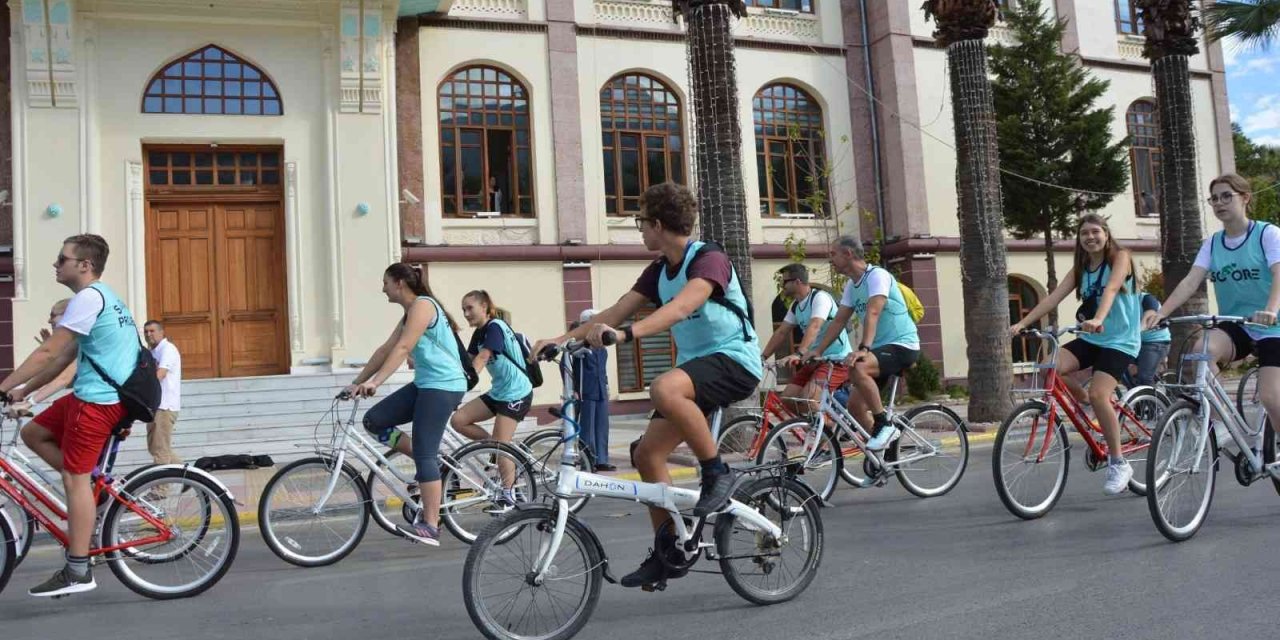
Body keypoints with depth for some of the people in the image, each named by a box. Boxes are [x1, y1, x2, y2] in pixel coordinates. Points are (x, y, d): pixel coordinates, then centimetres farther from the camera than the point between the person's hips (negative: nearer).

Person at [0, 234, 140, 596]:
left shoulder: (88, 297, -13)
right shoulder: (103, 296, 19)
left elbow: (48, 353, -16)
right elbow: (63, 358, 20)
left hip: (98, 400, -10)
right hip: (96, 394, 10)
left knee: (75, 477, -7)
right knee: (32, 432, 17)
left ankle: (78, 573, -3)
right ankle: (98, 491, 13)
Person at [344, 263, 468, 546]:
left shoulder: (422, 305, -11)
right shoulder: (409, 314, 19)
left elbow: (402, 349, -22)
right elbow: (385, 350, 17)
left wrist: (374, 382, -28)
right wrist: (356, 382, 13)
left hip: (443, 386, -9)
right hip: (424, 384, 9)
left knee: (424, 455, -11)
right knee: (374, 420, 2)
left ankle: (430, 526, -8)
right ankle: (430, 464, 9)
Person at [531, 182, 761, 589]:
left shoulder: (709, 260, -15)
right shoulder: (659, 270, 10)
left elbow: (681, 308, -33)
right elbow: (617, 311, 4)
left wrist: (625, 334, -46)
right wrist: (564, 338, -8)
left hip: (734, 360, -8)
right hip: (695, 365, 9)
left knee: (664, 389, -37)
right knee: (647, 452, 0)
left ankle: (717, 472, -18)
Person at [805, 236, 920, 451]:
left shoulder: (877, 275, -15)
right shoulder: (851, 286, 11)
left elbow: (873, 313, -29)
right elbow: (838, 322, 11)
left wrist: (863, 348, -41)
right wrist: (817, 350, 1)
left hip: (902, 345, -9)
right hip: (880, 348, 9)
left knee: (857, 368, -34)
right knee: (855, 406, 1)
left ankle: (884, 425, -21)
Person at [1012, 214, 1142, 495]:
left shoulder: (1120, 258, -7)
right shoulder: (1080, 269, 10)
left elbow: (1111, 289, -26)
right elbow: (1053, 297, -2)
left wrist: (1098, 319, -45)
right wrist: (1022, 323, -15)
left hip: (1120, 340, -5)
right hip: (1090, 338, 6)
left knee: (1098, 394, -25)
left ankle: (1119, 464, -9)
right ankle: (1087, 408, 5)